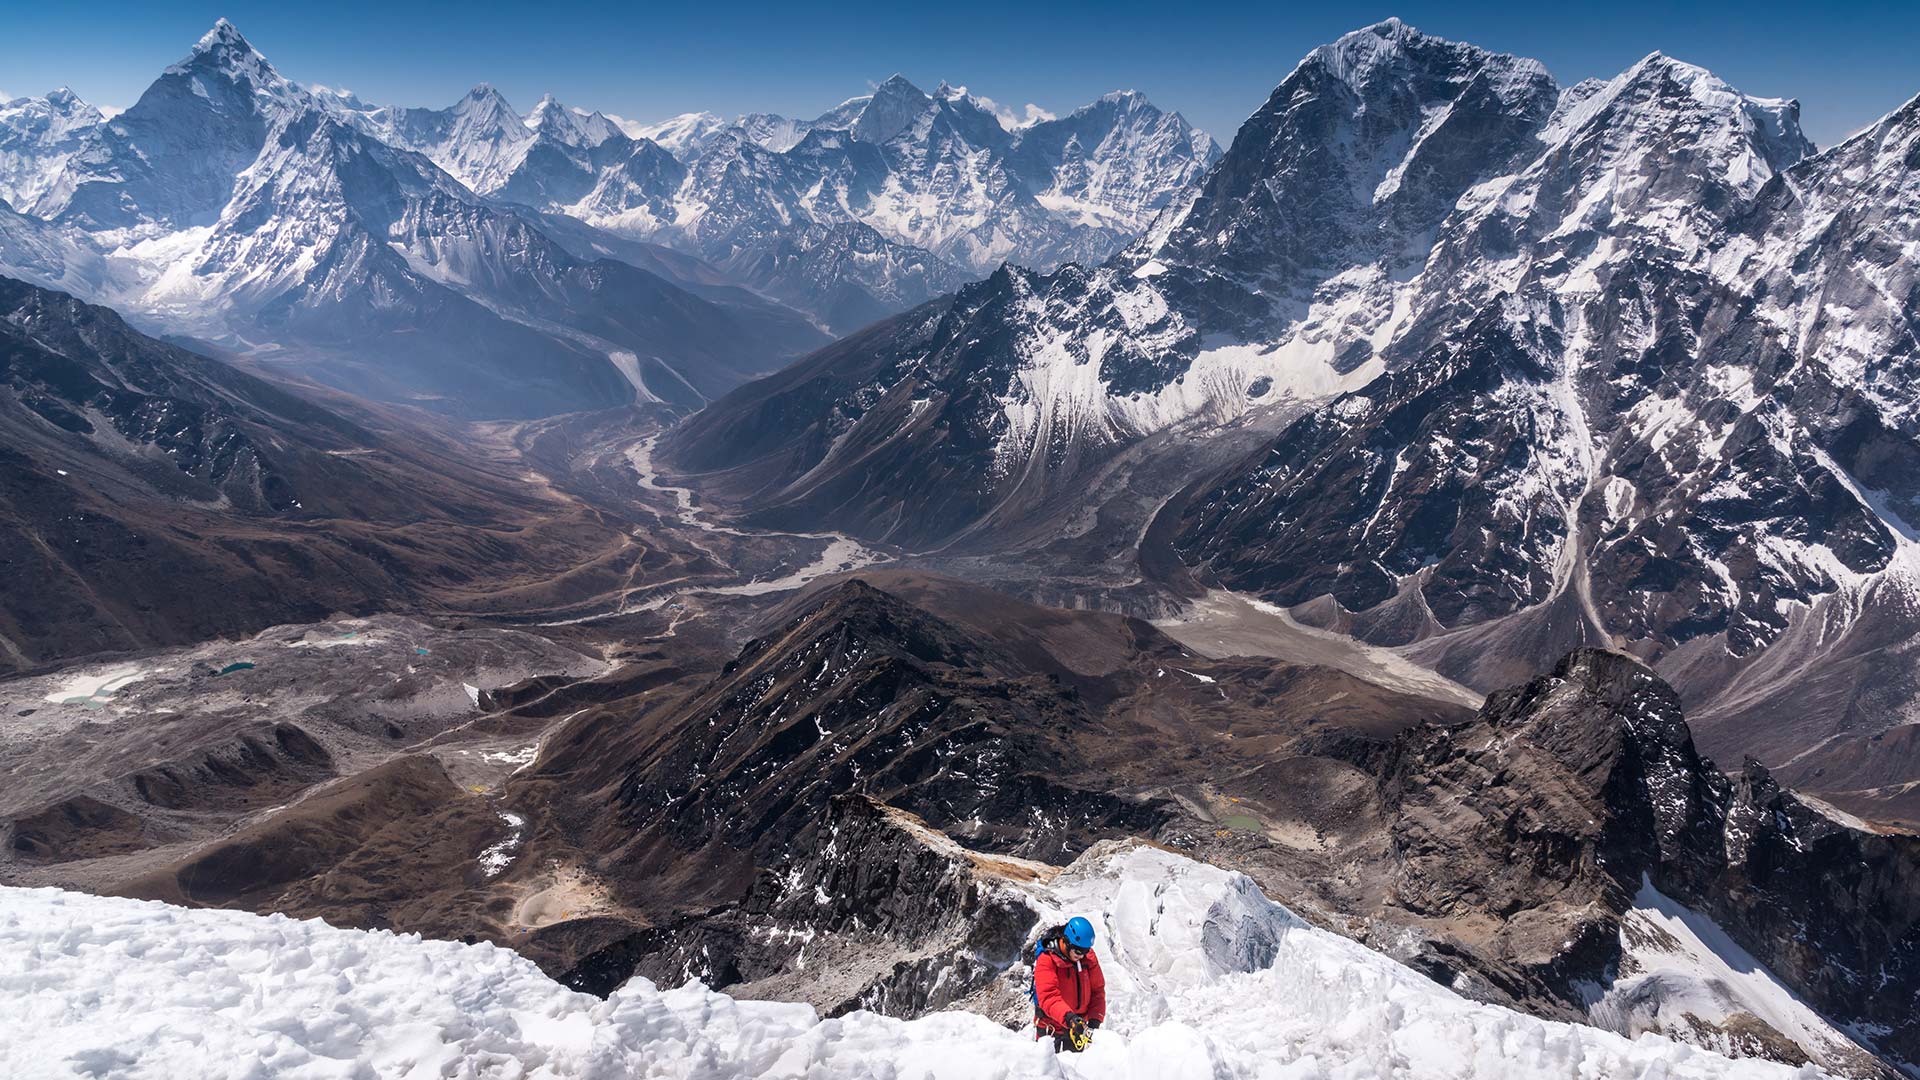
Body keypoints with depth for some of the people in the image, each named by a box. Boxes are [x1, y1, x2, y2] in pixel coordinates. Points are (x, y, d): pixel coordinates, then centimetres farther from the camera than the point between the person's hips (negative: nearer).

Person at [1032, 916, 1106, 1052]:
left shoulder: (1089, 957, -5)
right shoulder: (1046, 959, -21)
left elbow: (1097, 990, 1)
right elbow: (1048, 996, -31)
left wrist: (1095, 1019, -13)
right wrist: (1068, 1017, -45)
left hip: (1078, 1026, 5)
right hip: (1051, 1029, -5)